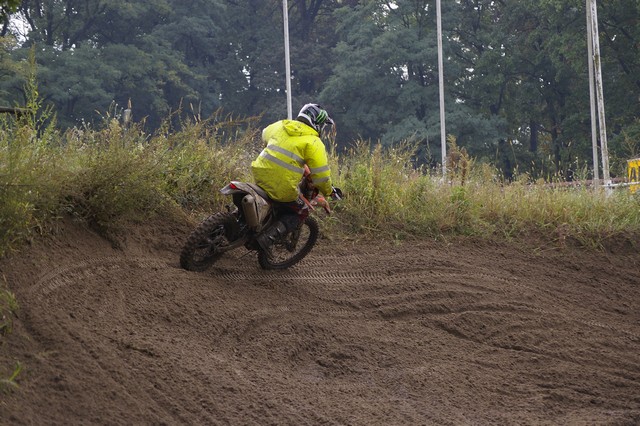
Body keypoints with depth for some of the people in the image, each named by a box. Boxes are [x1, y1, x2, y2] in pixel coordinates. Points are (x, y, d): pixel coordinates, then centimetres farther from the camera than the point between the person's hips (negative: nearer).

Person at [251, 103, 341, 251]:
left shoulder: (280, 126, 12)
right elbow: (320, 174, -8)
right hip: (283, 188, -7)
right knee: (302, 212, 15)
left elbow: (265, 135, 34)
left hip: (260, 173, 7)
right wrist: (329, 191, 11)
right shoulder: (314, 143, -6)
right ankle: (271, 234, -3)